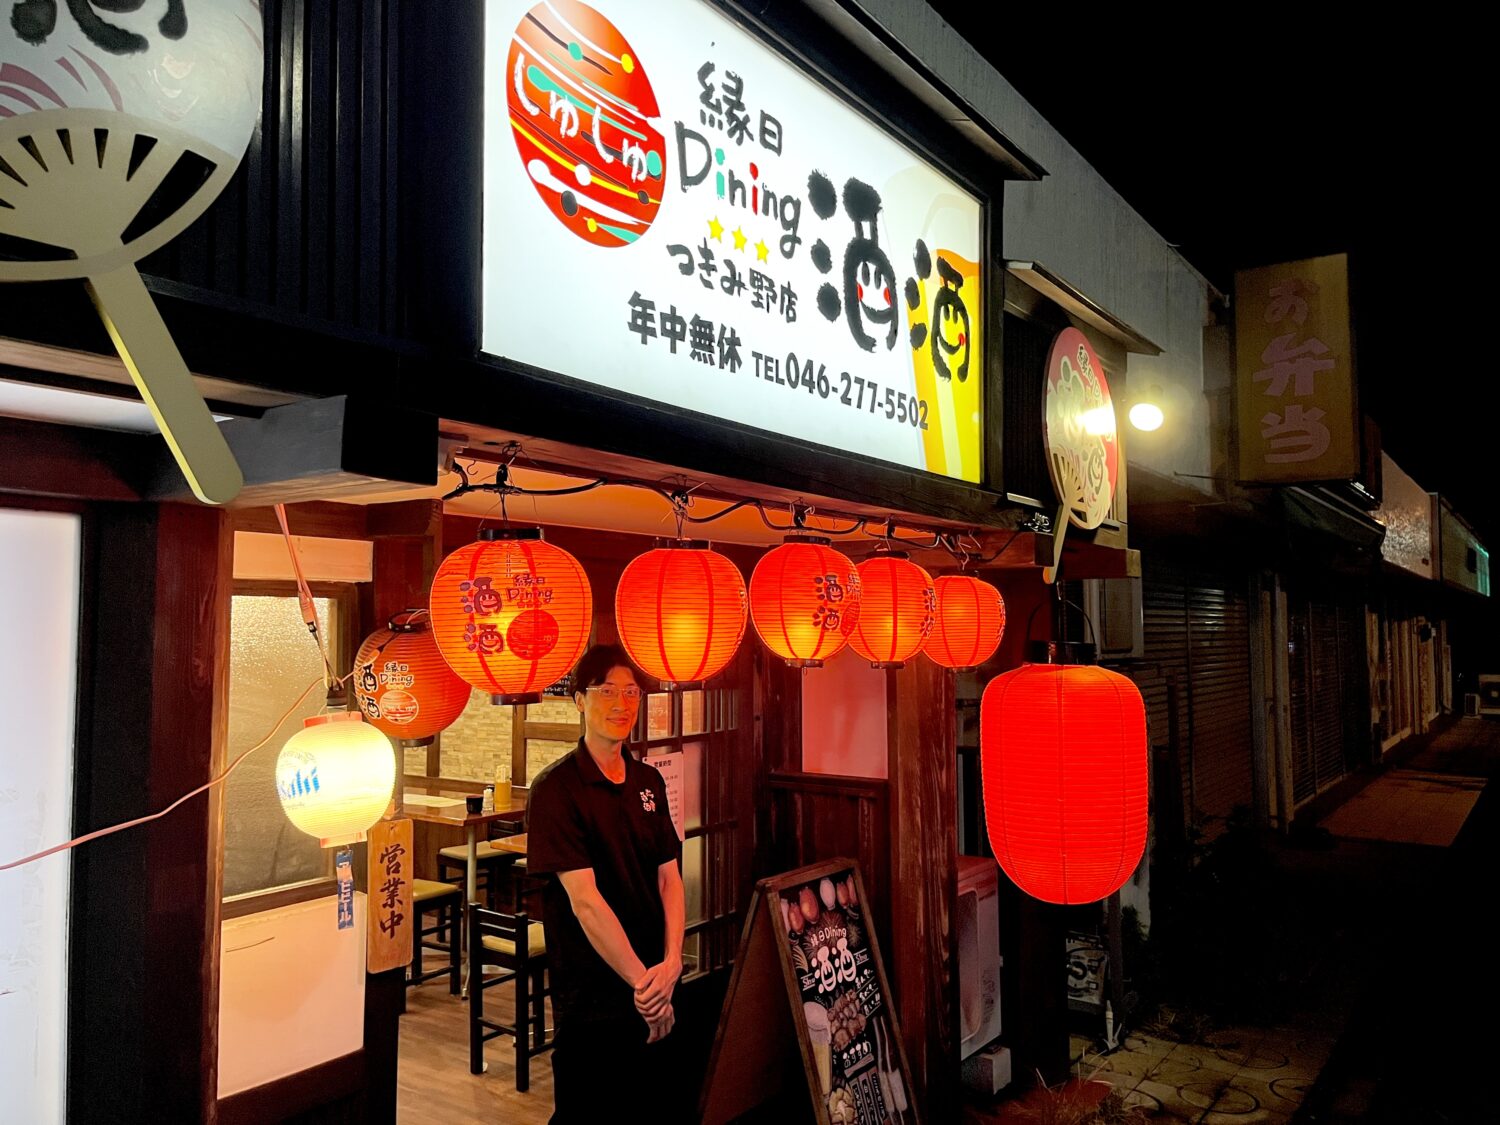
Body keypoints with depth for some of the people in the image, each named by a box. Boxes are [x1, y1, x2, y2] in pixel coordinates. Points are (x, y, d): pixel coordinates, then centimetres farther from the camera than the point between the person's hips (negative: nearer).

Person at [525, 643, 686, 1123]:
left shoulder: (648, 782, 6)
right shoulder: (555, 790, -14)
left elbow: (669, 878, 4)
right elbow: (585, 900, -19)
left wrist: (671, 962, -11)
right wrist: (643, 980, -18)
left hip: (656, 991, 6)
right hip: (592, 996, -6)